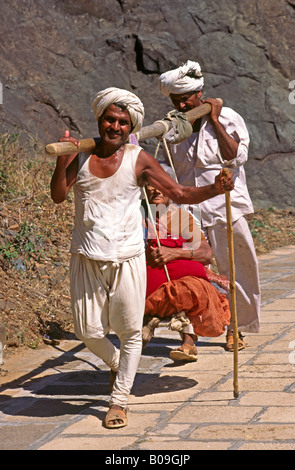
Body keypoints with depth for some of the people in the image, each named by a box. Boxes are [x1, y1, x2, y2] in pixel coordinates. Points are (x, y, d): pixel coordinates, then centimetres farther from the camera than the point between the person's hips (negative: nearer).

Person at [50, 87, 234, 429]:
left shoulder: (138, 160, -3)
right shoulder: (80, 154, 1)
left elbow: (180, 194, -2)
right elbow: (58, 196, -8)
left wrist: (214, 190, -19)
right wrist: (61, 161, -23)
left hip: (127, 258, -1)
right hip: (87, 257, 1)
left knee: (130, 331, -1)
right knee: (88, 331, 4)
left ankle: (118, 401, 12)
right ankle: (115, 363, 37)